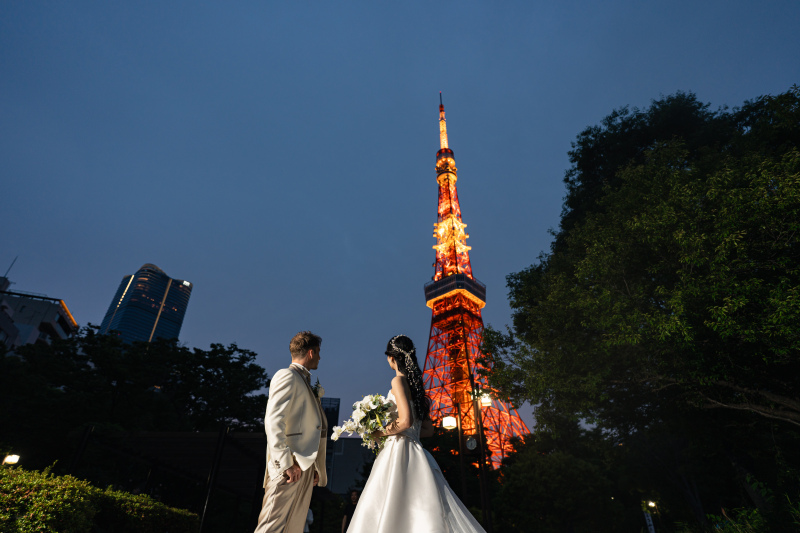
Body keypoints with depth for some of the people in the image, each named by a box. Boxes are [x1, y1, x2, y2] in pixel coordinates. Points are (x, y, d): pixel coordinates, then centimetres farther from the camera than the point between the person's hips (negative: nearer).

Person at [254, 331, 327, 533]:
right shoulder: (287, 376, -6)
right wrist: (286, 463, -20)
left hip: (305, 466, 9)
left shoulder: (303, 381, 21)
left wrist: (315, 467, 16)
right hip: (290, 465, -9)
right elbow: (273, 421, -16)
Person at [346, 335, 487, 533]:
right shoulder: (416, 384, 16)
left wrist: (380, 432, -7)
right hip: (414, 452, 9)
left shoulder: (399, 381, -9)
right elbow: (428, 429, 17)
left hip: (400, 451, -9)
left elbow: (406, 421, -21)